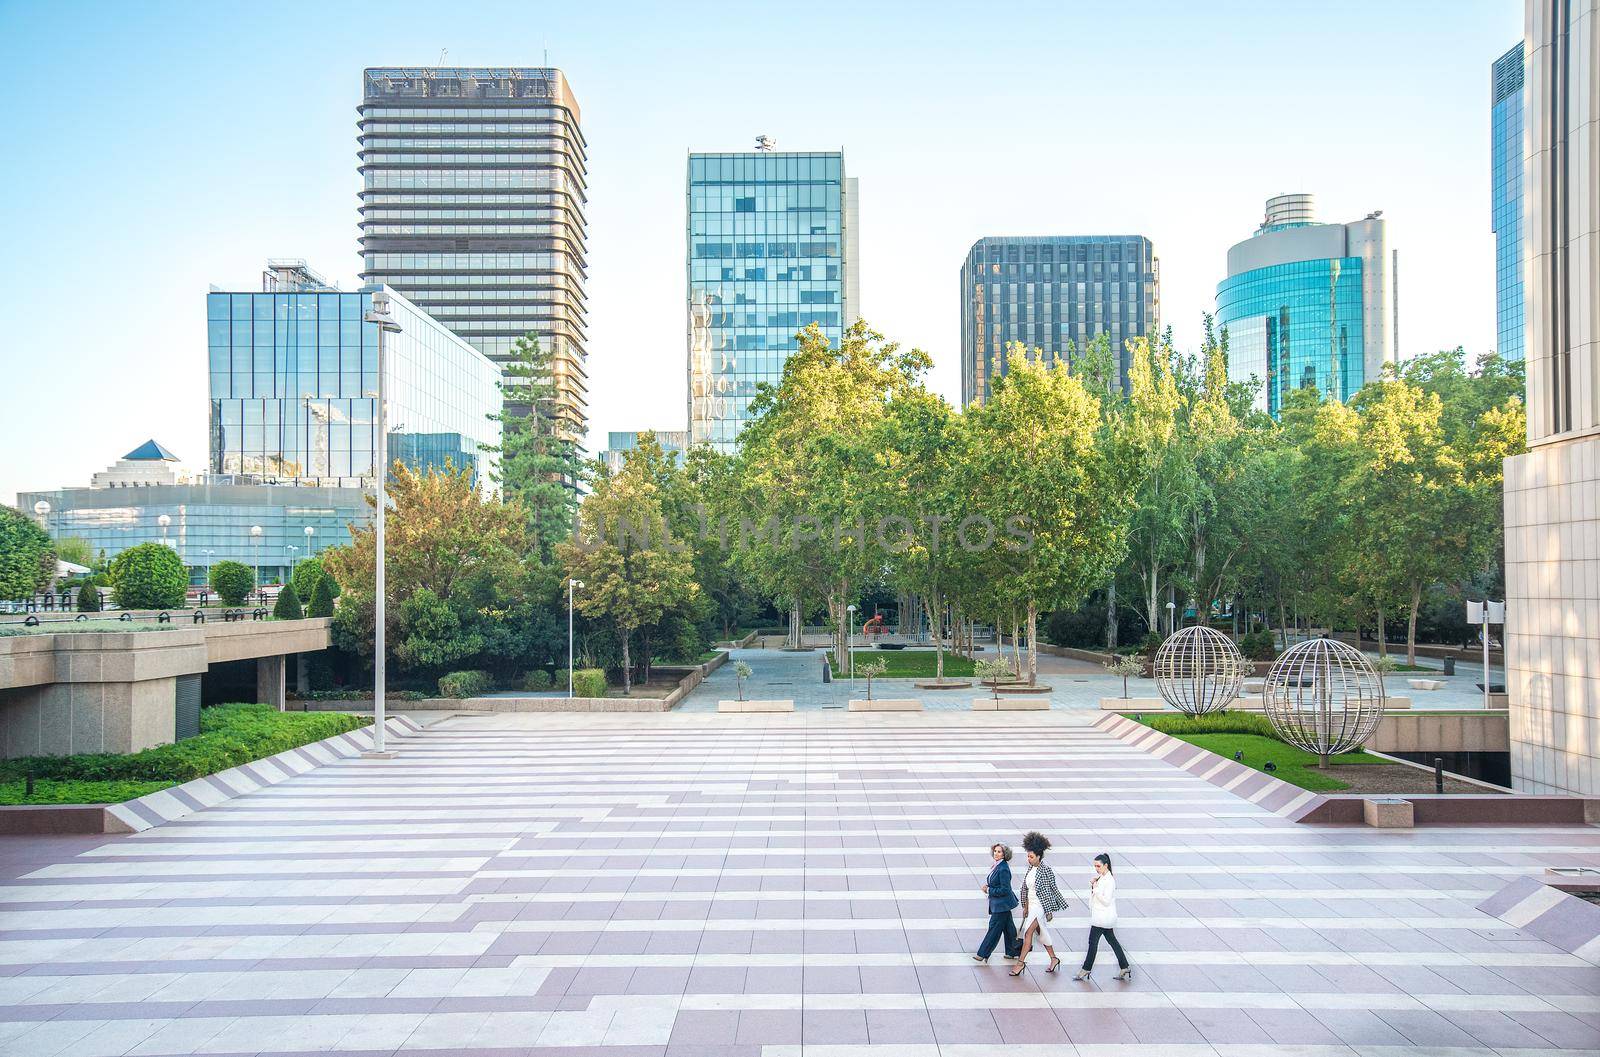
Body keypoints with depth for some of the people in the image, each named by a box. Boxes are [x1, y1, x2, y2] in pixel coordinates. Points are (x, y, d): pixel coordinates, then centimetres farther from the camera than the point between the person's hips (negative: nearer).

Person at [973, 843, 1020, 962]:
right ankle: (1012, 952, 29)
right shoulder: (997, 866, 7)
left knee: (994, 928, -1)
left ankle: (983, 954, 5)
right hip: (1000, 904, 10)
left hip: (1002, 904, -10)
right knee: (1008, 927, 18)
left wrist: (989, 890, -17)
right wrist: (988, 885, 1)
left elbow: (1005, 890, -23)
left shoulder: (1003, 869, -23)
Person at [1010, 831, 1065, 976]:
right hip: (1031, 905, 8)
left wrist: (1050, 911, -8)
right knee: (1041, 933, 15)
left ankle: (1021, 961, -6)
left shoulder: (1046, 870, -15)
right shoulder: (1030, 868, 6)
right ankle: (1054, 959, 28)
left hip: (1041, 906, -8)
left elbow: (1053, 889, -9)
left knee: (1028, 932, -11)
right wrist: (1025, 907, 12)